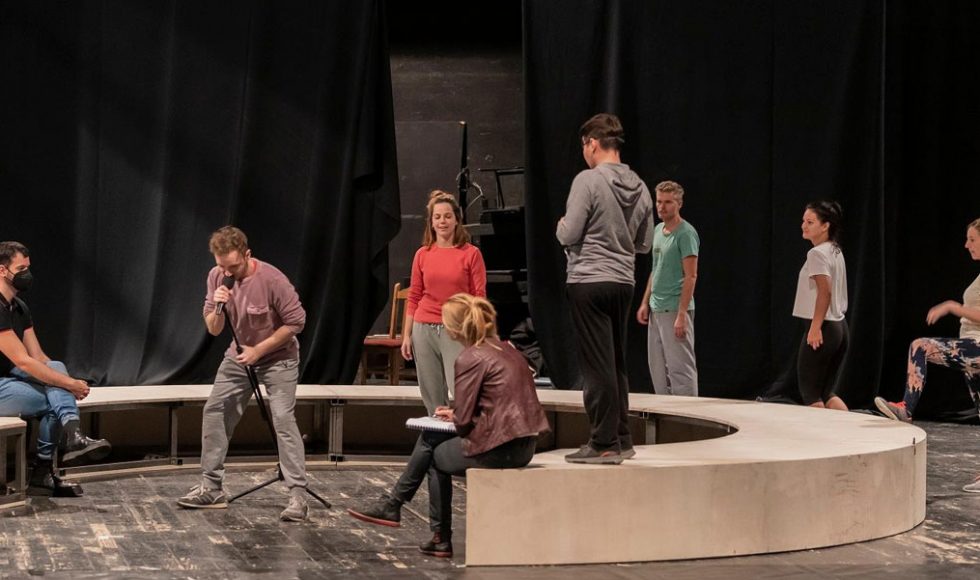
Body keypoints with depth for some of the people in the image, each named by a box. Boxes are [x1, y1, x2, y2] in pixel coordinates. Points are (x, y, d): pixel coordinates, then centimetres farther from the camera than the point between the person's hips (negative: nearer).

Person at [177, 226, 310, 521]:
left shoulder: (271, 279, -27)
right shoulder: (217, 277, -10)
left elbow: (296, 321, -19)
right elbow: (213, 330, -4)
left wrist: (258, 350, -20)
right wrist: (218, 309, -27)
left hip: (277, 357, -6)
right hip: (239, 356, 6)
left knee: (283, 418, -18)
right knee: (214, 411, 4)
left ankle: (297, 496, -19)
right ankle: (211, 488, 14)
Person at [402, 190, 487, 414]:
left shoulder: (471, 254, -1)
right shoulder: (422, 254, 8)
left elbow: (479, 298, -1)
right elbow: (414, 298, 12)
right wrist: (406, 335, 8)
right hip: (424, 329, 3)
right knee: (432, 399, 4)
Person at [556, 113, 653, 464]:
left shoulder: (589, 181, -12)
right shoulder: (639, 187, 9)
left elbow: (568, 235, -12)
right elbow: (643, 244, 15)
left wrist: (561, 225, 9)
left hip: (589, 281, -7)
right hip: (624, 282, 7)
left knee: (597, 366, -5)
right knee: (616, 364, 14)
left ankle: (603, 444, -4)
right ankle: (622, 440, 19)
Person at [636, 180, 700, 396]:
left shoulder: (685, 233, -11)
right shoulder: (658, 230, 14)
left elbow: (690, 276, -15)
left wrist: (682, 315, -20)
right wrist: (645, 303, 16)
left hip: (674, 310, -9)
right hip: (656, 310, 9)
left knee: (679, 367, -7)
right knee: (658, 368, 11)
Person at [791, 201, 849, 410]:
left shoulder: (817, 254, -13)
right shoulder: (836, 252, 14)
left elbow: (824, 292, -22)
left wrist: (815, 328, -22)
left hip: (823, 329, -9)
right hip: (840, 326, 9)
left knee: (810, 393, 0)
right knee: (827, 394, 12)